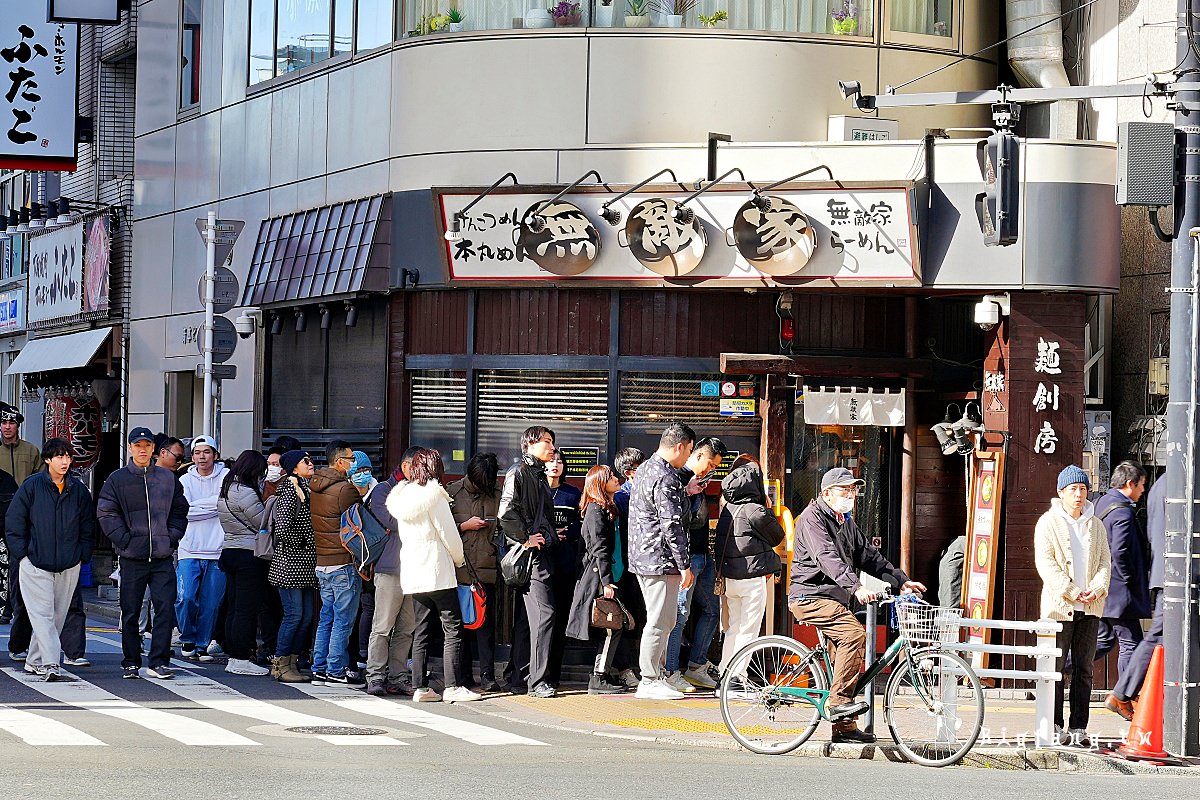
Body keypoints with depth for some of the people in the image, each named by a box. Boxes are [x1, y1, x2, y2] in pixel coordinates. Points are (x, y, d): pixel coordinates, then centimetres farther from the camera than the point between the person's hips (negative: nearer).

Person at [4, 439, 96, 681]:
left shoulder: (78, 489, 6)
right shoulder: (32, 486, -3)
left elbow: (88, 526, 15)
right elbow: (13, 522, 1)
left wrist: (82, 555, 7)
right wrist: (22, 554, -4)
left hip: (69, 567, 4)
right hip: (35, 564, -4)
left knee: (57, 616, 7)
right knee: (42, 614, -12)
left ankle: (34, 661, 18)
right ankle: (49, 663, -18)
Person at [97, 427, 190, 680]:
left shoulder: (168, 479, 10)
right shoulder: (117, 479, 2)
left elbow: (180, 511, 16)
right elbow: (106, 514, -1)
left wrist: (172, 537, 3)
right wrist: (124, 539, -10)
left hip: (163, 557, 1)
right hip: (131, 557, -1)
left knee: (166, 608, -7)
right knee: (130, 612, 4)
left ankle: (159, 662, -3)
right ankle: (131, 663, 14)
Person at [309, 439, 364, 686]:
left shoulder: (316, 487, 11)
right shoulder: (345, 489, -16)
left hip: (321, 563, 8)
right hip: (344, 564, -8)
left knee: (326, 618, 14)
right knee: (343, 620, -3)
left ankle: (319, 668, 16)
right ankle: (336, 671, -1)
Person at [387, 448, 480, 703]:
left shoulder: (402, 497, 10)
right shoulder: (434, 496, -11)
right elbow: (449, 534, -9)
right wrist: (459, 559, 9)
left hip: (412, 573, 8)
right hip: (437, 572, -7)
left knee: (422, 630, 9)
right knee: (453, 628, -5)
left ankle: (420, 687, 5)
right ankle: (452, 687, -11)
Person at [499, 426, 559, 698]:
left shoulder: (539, 475, 21)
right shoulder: (518, 472, -8)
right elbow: (506, 512, -20)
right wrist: (525, 538, -17)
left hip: (543, 552, 10)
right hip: (530, 554, -10)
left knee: (530, 617, 11)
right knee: (544, 613, -14)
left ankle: (519, 678, 15)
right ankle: (538, 681, -14)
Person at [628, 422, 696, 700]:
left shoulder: (645, 469, 14)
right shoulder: (665, 478, -18)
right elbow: (671, 525, -20)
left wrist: (684, 490, 23)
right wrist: (685, 565, -15)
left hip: (641, 558, 10)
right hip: (660, 560, -10)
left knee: (662, 620, 16)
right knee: (660, 622, -5)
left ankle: (658, 675, 20)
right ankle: (649, 681, -2)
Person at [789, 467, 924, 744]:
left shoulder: (846, 523, 18)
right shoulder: (812, 518, -12)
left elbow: (869, 556, 19)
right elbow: (827, 558, -26)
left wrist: (902, 581, 7)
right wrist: (856, 587, -38)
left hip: (833, 598, 10)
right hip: (810, 596, -10)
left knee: (842, 659, 7)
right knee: (855, 633, -26)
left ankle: (844, 727, 11)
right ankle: (838, 700, -24)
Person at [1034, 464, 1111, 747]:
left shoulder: (1096, 525, 14)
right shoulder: (1048, 523, 0)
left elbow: (1105, 561, 10)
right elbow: (1045, 563, -9)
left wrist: (1096, 589, -9)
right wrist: (1072, 593, -15)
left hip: (1090, 607, 4)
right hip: (1059, 605, -4)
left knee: (1084, 669, 4)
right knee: (1055, 667, -2)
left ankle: (1079, 727, 6)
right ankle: (1054, 725, 4)